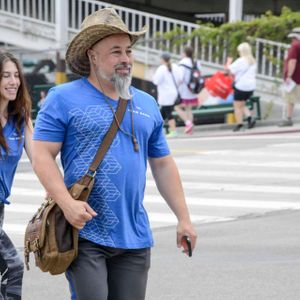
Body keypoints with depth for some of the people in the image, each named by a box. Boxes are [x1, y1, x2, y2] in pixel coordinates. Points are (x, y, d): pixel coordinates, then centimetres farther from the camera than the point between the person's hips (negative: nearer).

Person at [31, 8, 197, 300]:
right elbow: (42, 155, -8)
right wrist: (67, 203, -22)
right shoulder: (63, 98, -1)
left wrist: (183, 218, 13)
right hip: (84, 233, -5)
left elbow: (163, 165, 19)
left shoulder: (146, 104, 15)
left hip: (135, 237, 5)